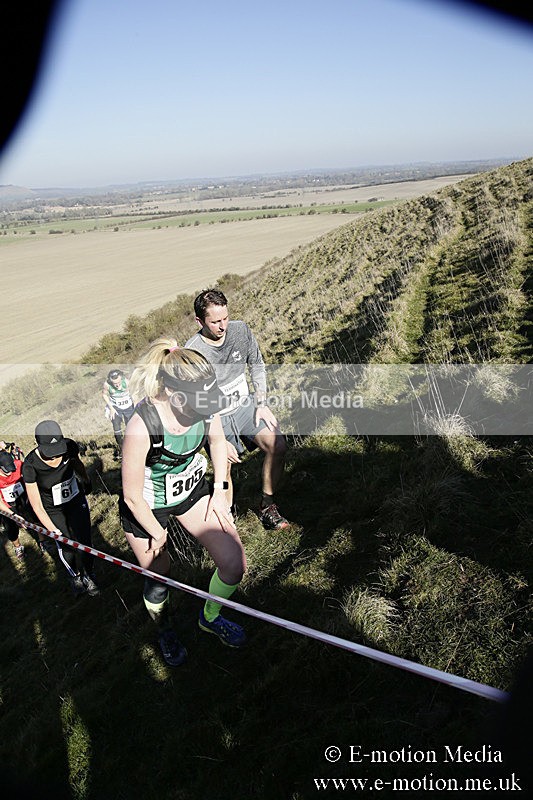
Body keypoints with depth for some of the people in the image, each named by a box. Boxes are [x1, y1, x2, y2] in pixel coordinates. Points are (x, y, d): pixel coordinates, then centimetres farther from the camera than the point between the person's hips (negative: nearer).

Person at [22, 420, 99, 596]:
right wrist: (53, 529, -24)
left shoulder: (70, 447, -23)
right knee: (66, 547, 2)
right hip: (53, 510, -1)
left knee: (83, 542, -1)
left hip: (77, 500, 2)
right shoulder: (30, 465, -29)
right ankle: (75, 576, 33)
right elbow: (37, 507, -21)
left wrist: (86, 481, 19)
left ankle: (87, 576, 26)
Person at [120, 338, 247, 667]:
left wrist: (219, 489, -1)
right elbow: (132, 496, -24)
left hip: (192, 488, 4)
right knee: (159, 578, 16)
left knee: (235, 564, -3)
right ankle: (165, 631, 51)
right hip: (147, 506, -4)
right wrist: (157, 533, -9)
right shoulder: (142, 426, -37)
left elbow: (217, 439, 2)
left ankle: (210, 617, 30)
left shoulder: (205, 405, -22)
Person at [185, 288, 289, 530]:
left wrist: (262, 404, 0)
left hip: (244, 404, 4)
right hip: (214, 417, -4)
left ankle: (267, 505, 4)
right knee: (224, 471, -10)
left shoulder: (240, 330, -8)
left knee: (278, 445, -14)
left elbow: (257, 366, 8)